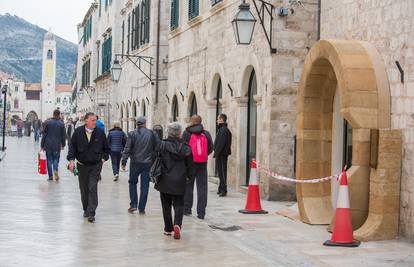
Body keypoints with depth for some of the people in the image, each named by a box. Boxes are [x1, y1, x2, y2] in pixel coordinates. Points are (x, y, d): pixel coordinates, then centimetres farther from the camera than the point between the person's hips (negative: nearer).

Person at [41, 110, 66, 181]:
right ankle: (56, 170, -18)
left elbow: (44, 134, -2)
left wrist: (42, 145, 3)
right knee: (56, 159, 10)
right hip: (57, 145, 0)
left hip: (48, 145, 0)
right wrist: (63, 144, 16)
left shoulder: (47, 122, -3)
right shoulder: (61, 123, -2)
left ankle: (50, 176, 9)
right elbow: (63, 135, 3)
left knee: (49, 160, 8)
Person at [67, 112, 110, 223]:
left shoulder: (100, 133, -3)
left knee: (93, 188, -11)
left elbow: (106, 148, 11)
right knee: (84, 189, 11)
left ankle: (91, 213, -11)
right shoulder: (78, 132, -3)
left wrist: (103, 159, 5)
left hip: (96, 165, -2)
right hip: (82, 165, 2)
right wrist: (71, 160, -10)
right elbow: (72, 146, 1)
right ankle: (86, 210, 28)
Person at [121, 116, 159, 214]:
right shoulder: (151, 133, -1)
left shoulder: (132, 134, -6)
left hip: (135, 163, -1)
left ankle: (133, 205, 7)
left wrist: (124, 162, -2)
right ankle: (141, 208, 6)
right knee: (145, 185, 6)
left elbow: (127, 149, -7)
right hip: (148, 163, 1)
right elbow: (157, 147, 3)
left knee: (132, 182, 15)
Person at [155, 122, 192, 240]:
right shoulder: (185, 148, -6)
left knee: (166, 205, 13)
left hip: (164, 180, 0)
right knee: (179, 204, 6)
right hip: (179, 181, 0)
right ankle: (177, 224, -17)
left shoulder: (162, 145, -8)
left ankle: (168, 229, 16)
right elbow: (189, 165, 1)